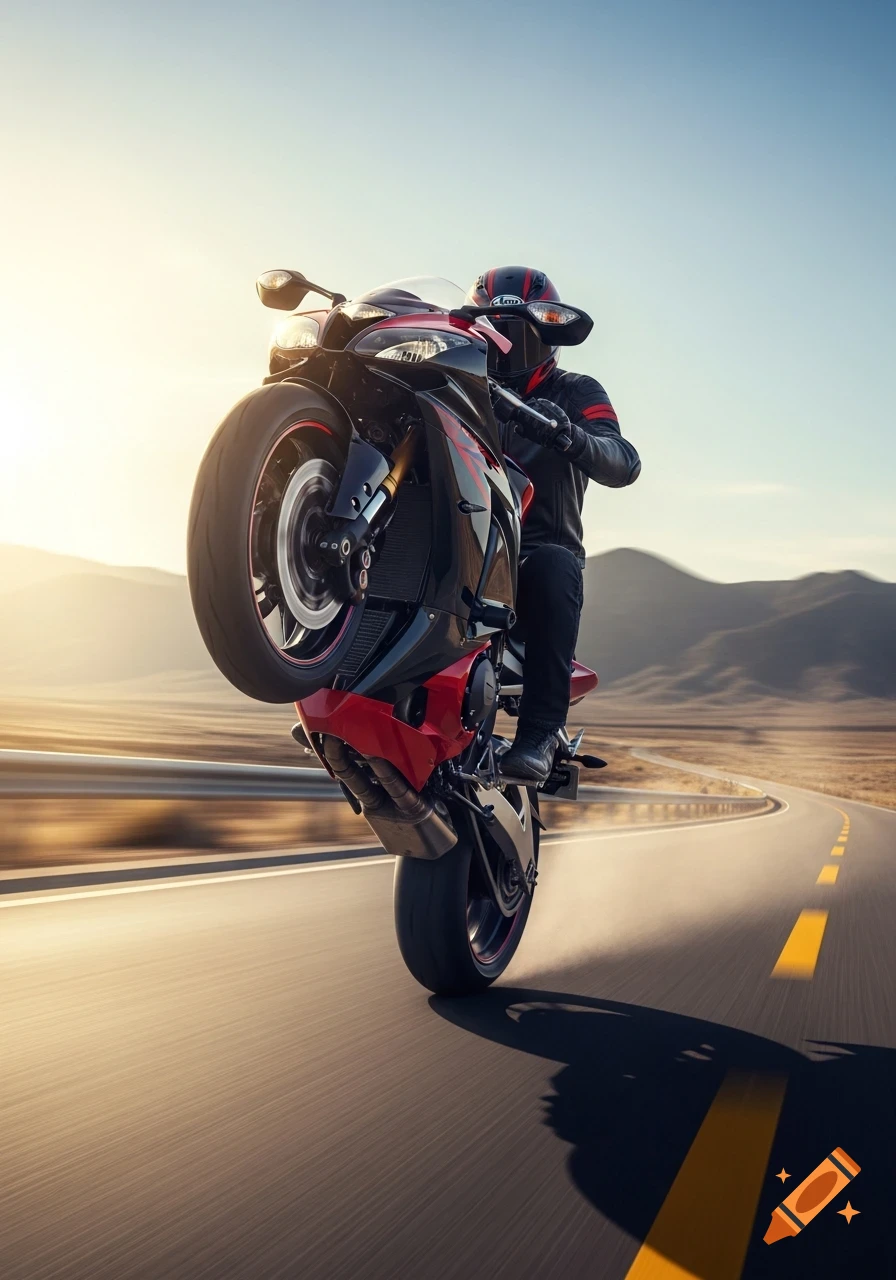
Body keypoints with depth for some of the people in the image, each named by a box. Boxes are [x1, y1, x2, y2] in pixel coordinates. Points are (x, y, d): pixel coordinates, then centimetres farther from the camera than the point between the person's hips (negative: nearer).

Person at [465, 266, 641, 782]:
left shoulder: (575, 391, 11)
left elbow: (624, 464, -8)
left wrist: (568, 434, -29)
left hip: (544, 548, -2)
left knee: (551, 570, -36)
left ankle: (541, 732, -37)